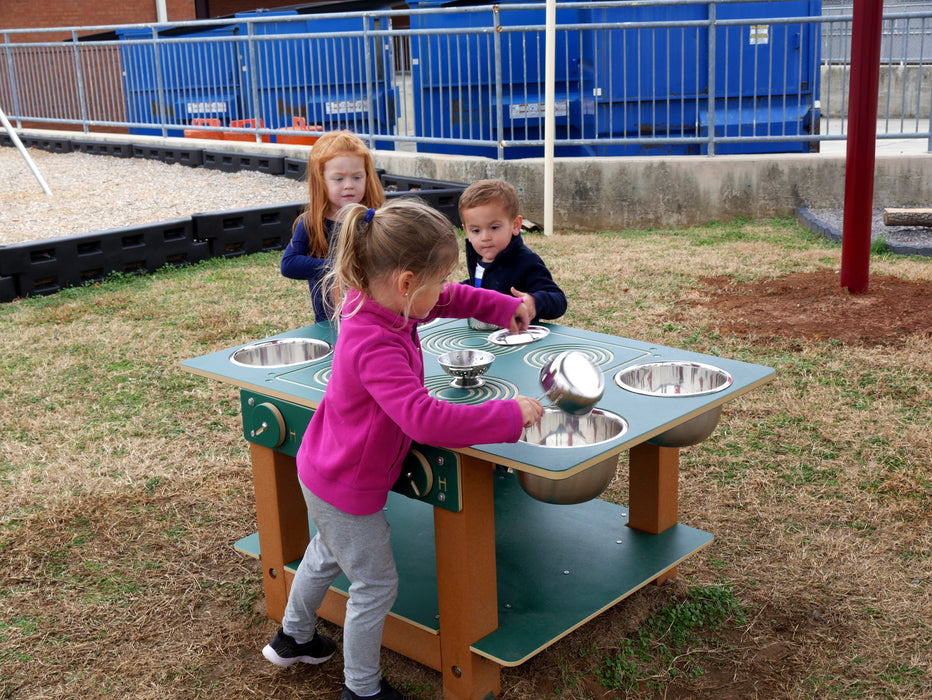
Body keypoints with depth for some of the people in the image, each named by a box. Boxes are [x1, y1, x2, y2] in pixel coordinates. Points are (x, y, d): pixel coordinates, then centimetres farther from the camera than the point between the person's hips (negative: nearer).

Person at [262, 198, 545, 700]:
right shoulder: (375, 347, -38)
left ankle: (293, 638, 56)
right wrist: (510, 415, -39)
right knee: (375, 585, 10)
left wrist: (504, 307, 3)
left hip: (325, 472, 10)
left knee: (327, 553, 32)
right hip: (348, 488, -10)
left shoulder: (374, 305, -9)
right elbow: (426, 418, -46)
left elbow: (448, 300, 10)